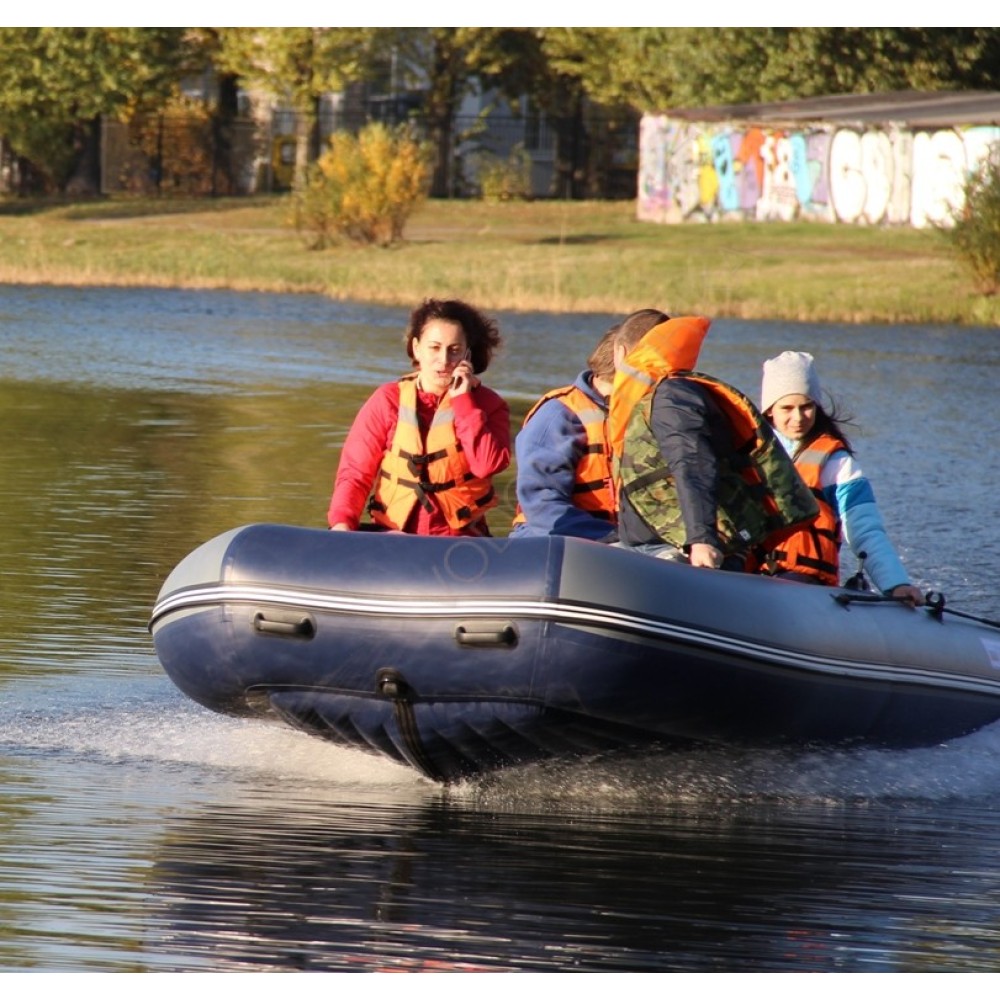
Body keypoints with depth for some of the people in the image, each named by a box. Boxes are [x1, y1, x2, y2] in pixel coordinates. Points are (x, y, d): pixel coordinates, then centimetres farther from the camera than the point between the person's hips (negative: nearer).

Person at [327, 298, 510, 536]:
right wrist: (342, 523, -18)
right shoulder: (388, 400, 5)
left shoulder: (487, 404, 4)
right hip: (392, 535, 1)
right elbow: (355, 471, -1)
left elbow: (488, 465, -12)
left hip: (460, 537, -1)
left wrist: (463, 400, -10)